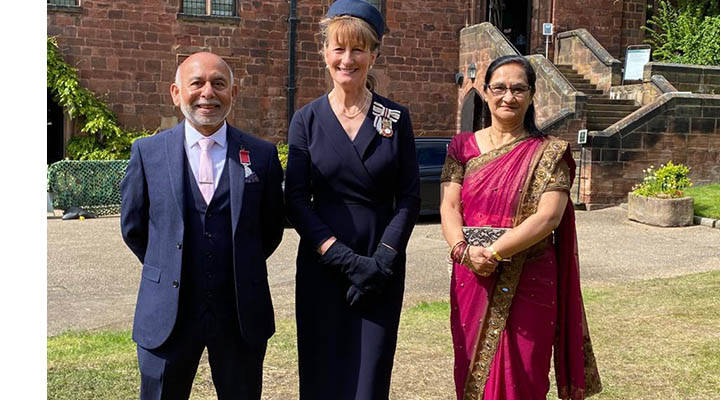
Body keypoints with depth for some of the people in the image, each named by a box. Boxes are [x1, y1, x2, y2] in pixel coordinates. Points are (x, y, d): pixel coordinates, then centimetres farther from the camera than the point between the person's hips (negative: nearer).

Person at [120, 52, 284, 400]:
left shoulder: (262, 155, -1)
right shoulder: (148, 152, -1)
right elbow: (133, 227, 8)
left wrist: (240, 269, 9)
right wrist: (170, 270, 9)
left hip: (242, 314, 1)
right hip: (167, 315, 0)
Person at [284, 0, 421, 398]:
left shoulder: (396, 119, 3)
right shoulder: (307, 119, 2)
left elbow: (409, 197, 0)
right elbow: (296, 201, -3)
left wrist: (381, 261, -11)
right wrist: (347, 259, -13)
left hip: (383, 270, 0)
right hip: (322, 266, 0)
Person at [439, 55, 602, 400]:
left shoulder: (549, 152, -1)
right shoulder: (463, 146, 7)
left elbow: (549, 216, -12)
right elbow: (449, 207, -1)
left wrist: (494, 252, -20)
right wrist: (464, 250, -20)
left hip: (528, 283, -2)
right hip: (471, 281, 3)